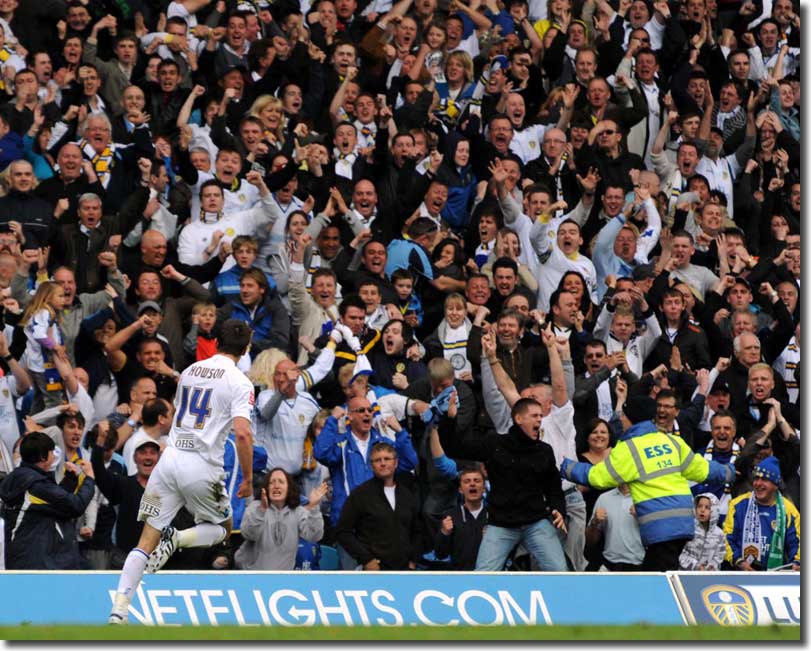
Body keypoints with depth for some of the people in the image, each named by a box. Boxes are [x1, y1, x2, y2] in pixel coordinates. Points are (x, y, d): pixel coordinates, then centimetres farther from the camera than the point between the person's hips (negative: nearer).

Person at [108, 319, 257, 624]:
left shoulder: (189, 371, 14)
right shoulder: (239, 382, -4)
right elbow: (242, 433, -14)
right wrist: (247, 478, -5)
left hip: (170, 459, 4)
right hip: (203, 468, -4)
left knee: (146, 541, 4)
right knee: (222, 529, 22)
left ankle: (118, 611, -9)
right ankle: (177, 539, -9)